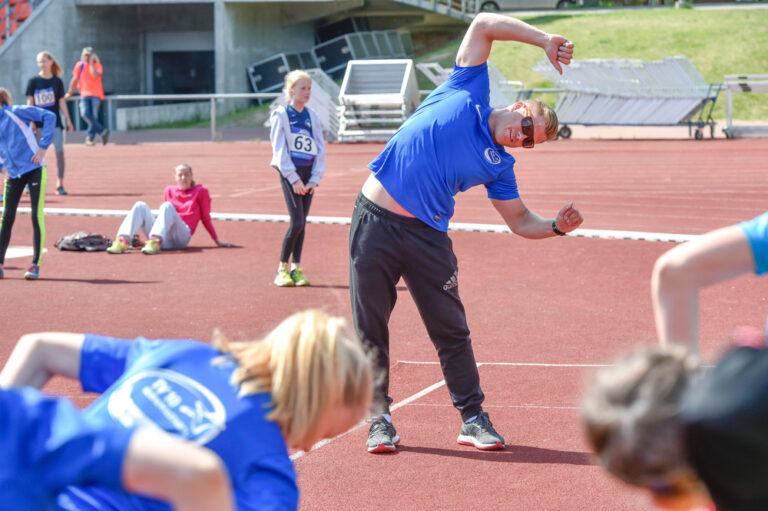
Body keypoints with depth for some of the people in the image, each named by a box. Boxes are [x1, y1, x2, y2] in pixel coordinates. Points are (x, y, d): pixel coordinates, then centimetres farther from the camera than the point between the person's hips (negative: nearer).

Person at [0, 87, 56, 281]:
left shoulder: (16, 112, -9)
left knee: (37, 217, -4)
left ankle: (35, 265, 2)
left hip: (34, 169, -6)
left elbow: (49, 117, -13)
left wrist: (43, 147, -16)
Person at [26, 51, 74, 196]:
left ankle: (60, 184, -3)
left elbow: (62, 102, 6)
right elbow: (30, 102, 1)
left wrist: (68, 120, 3)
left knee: (59, 151, -7)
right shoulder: (33, 81, 1)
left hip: (55, 120, 0)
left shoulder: (57, 81, 3)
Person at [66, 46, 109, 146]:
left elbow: (95, 75, -19)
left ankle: (90, 138, 1)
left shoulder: (97, 65, 2)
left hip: (96, 94, -2)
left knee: (93, 115, -11)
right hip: (84, 94, 2)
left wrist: (91, 63, -14)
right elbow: (75, 80, 14)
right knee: (85, 113, -19)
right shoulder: (80, 65, 8)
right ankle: (103, 131, -10)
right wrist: (70, 93, 17)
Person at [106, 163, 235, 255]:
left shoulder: (201, 191, 14)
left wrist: (217, 241, 13)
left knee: (167, 206, -28)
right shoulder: (169, 190, 24)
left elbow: (206, 219, 16)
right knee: (140, 206, -15)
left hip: (182, 236, -4)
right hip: (165, 240, 4)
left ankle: (155, 242, -54)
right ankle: (123, 242, -39)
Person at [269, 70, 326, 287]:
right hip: (290, 173, -5)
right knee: (297, 222, -12)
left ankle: (296, 269, 11)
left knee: (302, 223, 5)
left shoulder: (312, 116, 10)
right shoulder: (281, 115, -3)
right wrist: (293, 178, -13)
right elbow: (279, 149, -7)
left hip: (308, 174, 5)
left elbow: (320, 149, 10)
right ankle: (282, 269, -2)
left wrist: (315, 178, -1)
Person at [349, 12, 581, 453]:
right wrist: (543, 40, -2)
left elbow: (521, 221, 10)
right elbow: (484, 24, -1)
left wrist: (557, 226, -8)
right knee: (371, 327, 3)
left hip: (427, 235, 2)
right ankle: (380, 419, 15)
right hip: (374, 222, -2)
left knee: (451, 330, 3)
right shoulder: (467, 94, 0)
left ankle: (473, 417, 14)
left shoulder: (499, 166, 6)